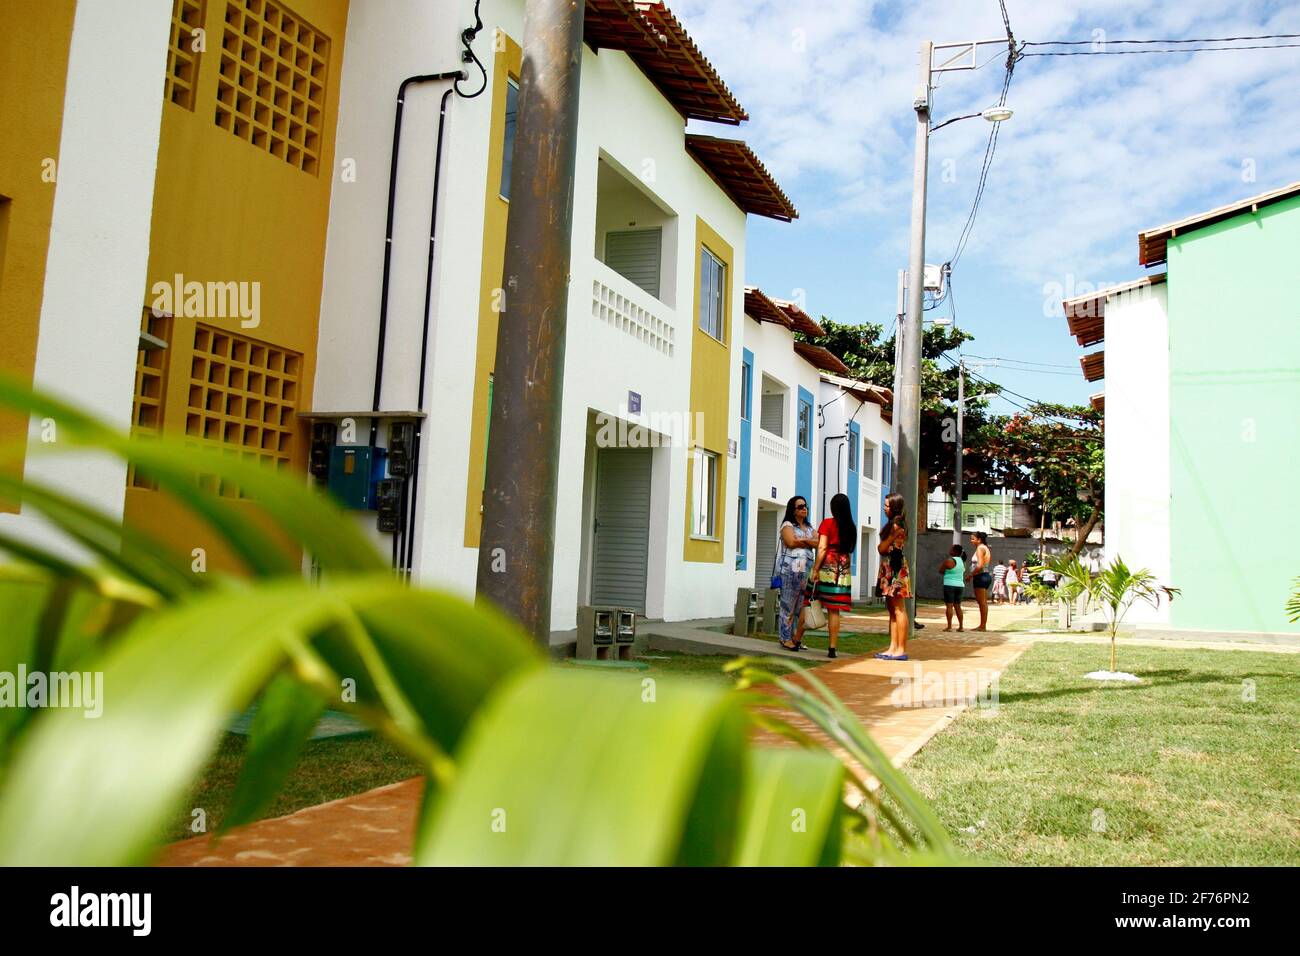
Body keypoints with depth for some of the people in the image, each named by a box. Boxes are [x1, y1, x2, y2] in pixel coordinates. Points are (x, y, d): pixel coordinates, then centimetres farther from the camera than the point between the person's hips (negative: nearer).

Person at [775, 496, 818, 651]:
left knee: (803, 604, 0)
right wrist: (810, 543, 0)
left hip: (807, 569, 5)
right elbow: (791, 542, -13)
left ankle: (798, 638, 5)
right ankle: (786, 638, 2)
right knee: (789, 603, -3)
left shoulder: (810, 527, 21)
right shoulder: (788, 525, 4)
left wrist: (802, 540, -8)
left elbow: (819, 542, 5)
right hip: (791, 569, -5)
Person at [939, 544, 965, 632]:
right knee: (957, 606, 11)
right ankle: (961, 626, 9)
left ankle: (949, 626, -8)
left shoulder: (949, 560, -12)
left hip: (949, 585, -7)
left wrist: (942, 563, 13)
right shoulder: (962, 561, 10)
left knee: (949, 605, -5)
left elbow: (941, 571, -5)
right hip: (960, 585, 7)